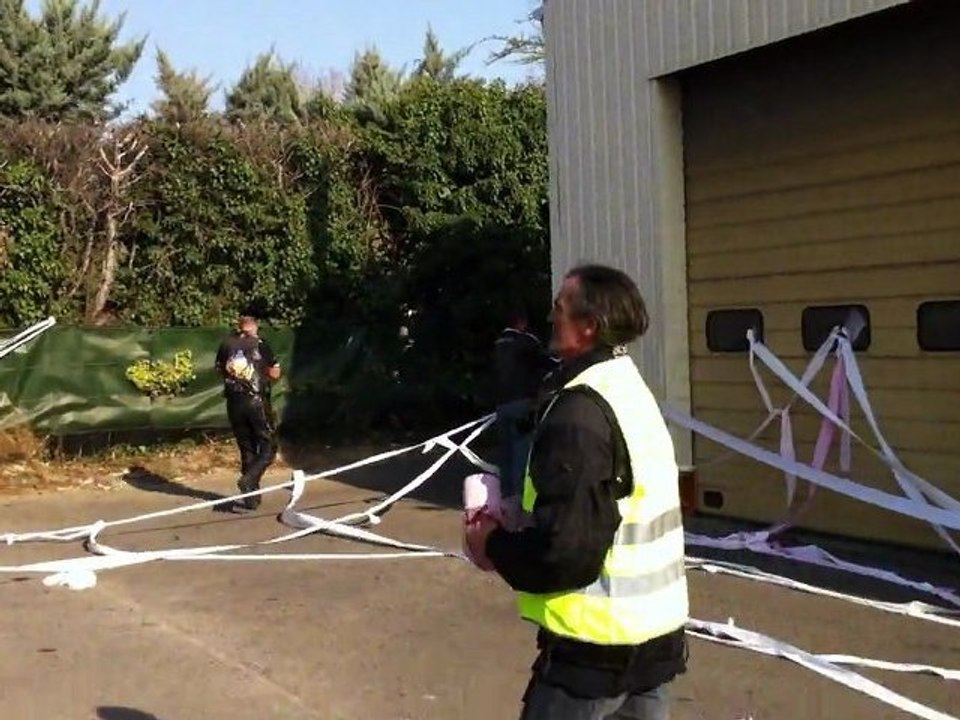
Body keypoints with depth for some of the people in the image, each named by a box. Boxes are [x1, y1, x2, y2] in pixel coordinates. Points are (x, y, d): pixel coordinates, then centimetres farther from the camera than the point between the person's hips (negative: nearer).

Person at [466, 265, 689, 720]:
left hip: (594, 645, -9)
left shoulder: (580, 411, -21)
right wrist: (514, 534, 8)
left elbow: (565, 549, -25)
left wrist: (494, 546, -8)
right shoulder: (632, 392, 9)